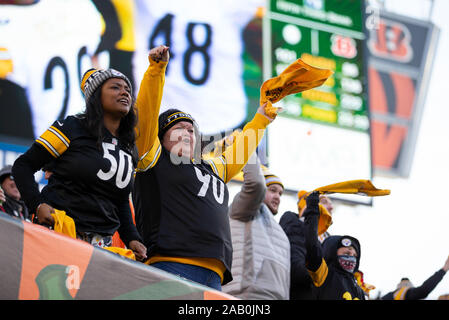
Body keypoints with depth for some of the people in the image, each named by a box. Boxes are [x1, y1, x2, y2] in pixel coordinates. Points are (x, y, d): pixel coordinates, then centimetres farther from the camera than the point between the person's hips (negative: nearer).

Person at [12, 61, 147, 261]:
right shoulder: (72, 128, 1)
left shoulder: (129, 151, 18)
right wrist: (37, 205, -14)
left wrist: (131, 238, 12)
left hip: (100, 244, 5)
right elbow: (23, 166, 1)